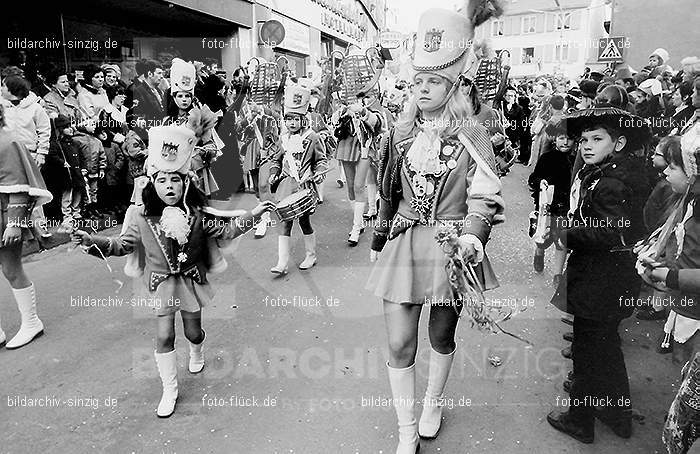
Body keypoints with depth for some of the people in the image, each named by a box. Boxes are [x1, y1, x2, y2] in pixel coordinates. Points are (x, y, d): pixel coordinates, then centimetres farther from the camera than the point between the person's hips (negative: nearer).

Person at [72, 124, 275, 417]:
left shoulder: (197, 215, -11)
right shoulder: (143, 219, -10)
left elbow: (226, 231, -4)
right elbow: (122, 245, -1)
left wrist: (252, 215, -12)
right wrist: (92, 241, -14)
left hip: (191, 281, 1)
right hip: (161, 284, 0)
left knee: (193, 331, 15)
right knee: (164, 336, 0)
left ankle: (197, 355, 54)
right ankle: (169, 390, 19)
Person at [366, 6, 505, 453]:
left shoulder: (472, 137, -5)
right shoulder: (400, 132, 6)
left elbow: (484, 198, -8)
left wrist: (472, 237, -25)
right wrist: (380, 239, 17)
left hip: (451, 245, -2)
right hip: (403, 244, 3)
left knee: (442, 337, 17)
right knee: (399, 344, 1)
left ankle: (433, 403, 44)